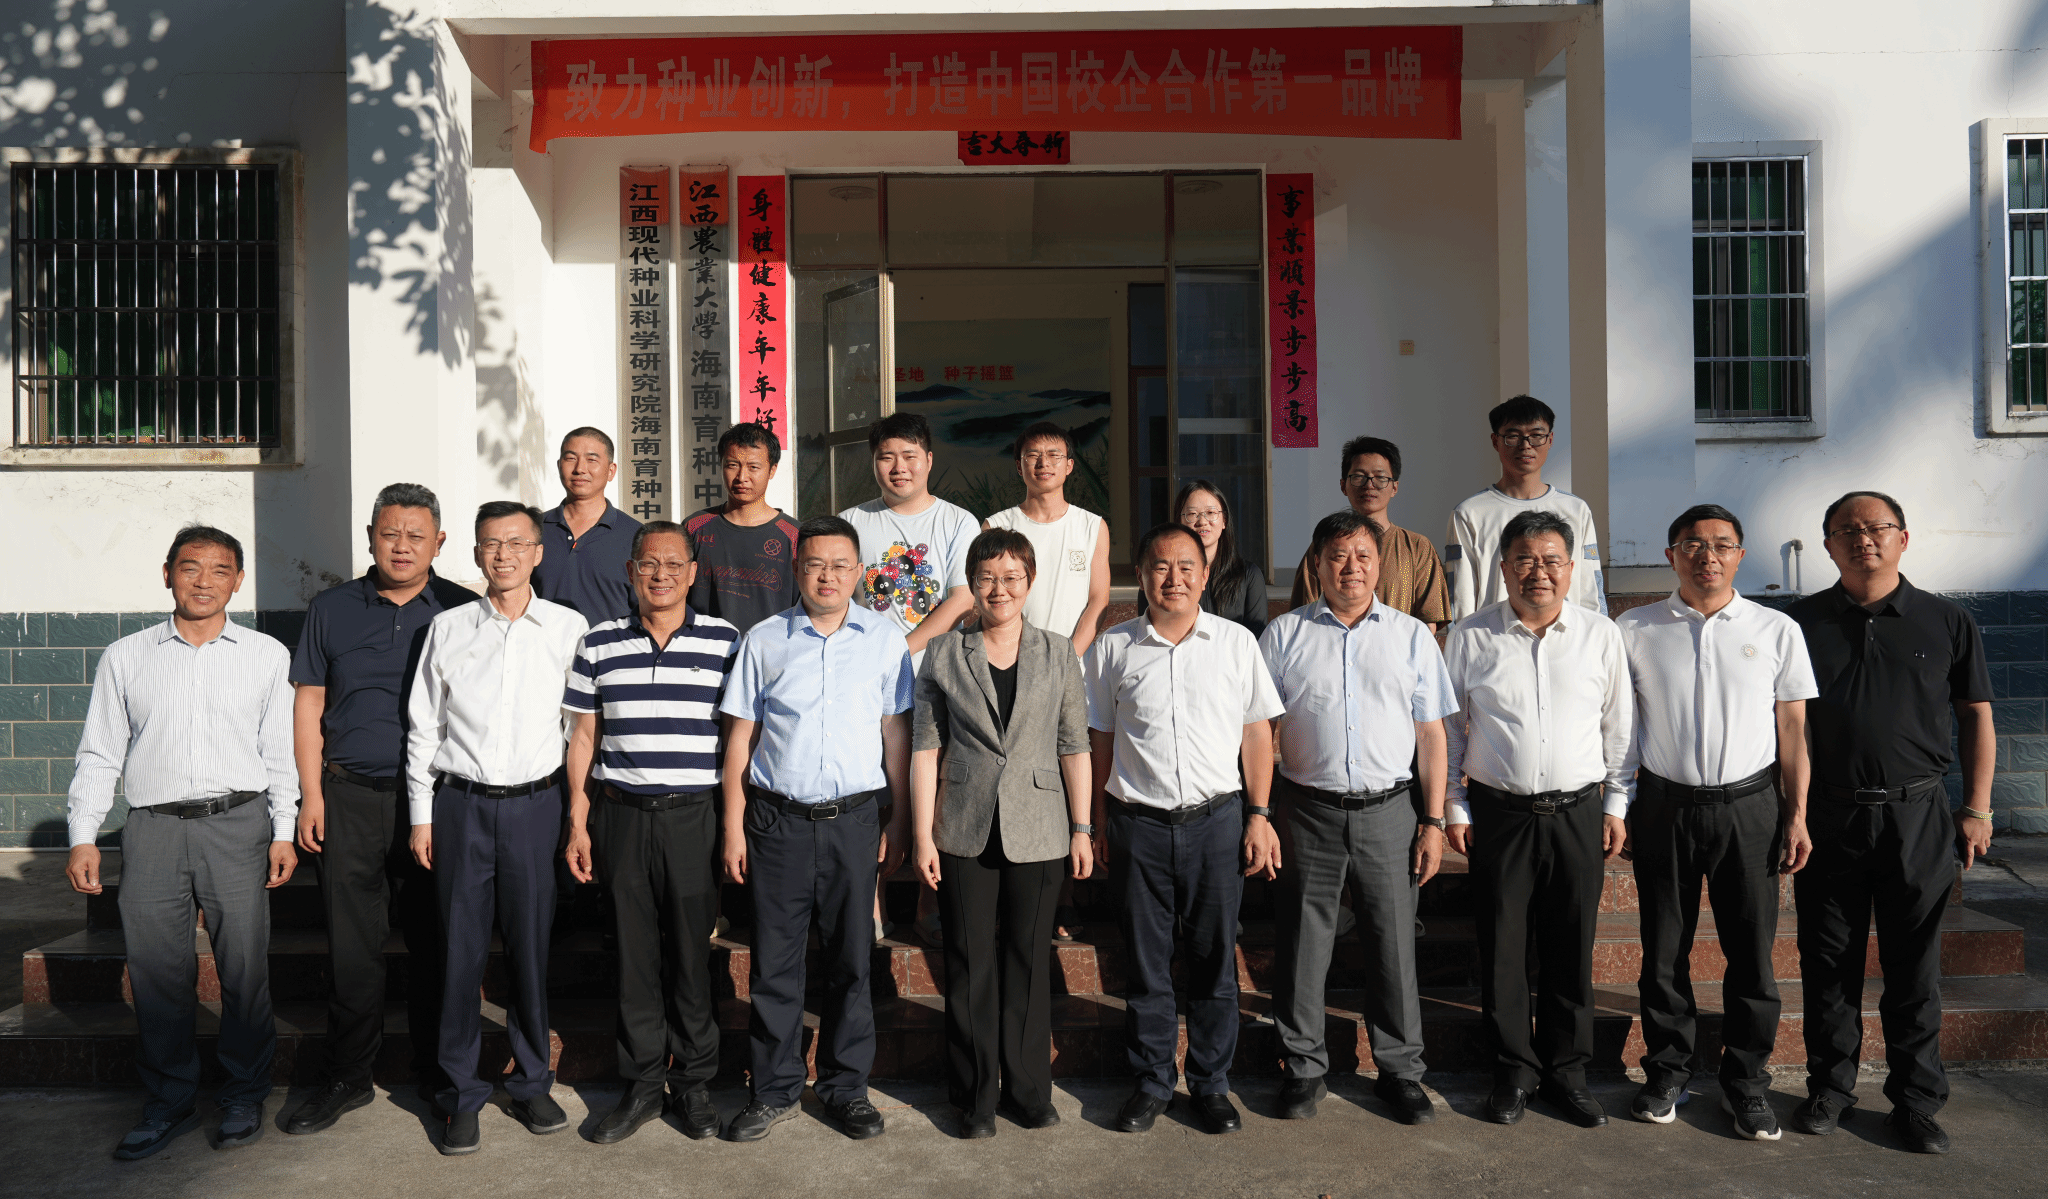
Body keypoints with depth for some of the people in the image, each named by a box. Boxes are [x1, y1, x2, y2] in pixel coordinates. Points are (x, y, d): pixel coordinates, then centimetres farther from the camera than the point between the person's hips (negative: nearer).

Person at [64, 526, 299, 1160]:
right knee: (155, 969, 4)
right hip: (153, 828, 1)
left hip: (237, 825, -1)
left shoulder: (267, 656, 8)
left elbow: (280, 749, 9)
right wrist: (83, 836, 4)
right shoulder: (125, 657, 10)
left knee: (244, 968, 1)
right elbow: (99, 754, 11)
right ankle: (168, 1104, 19)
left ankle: (243, 1097, 17)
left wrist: (283, 832, 3)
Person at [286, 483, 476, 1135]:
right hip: (350, 797, 1)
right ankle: (347, 1077, 19)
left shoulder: (462, 611, 4)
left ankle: (439, 1075, 21)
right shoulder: (331, 609, 8)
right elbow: (308, 704, 8)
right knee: (352, 943, 5)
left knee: (435, 943, 7)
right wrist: (312, 794, 1)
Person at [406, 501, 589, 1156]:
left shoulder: (569, 627, 3)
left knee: (531, 946, 5)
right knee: (462, 949, 3)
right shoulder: (447, 628, 6)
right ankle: (462, 1095, 16)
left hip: (534, 803, 0)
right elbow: (423, 726, 9)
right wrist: (421, 816, 6)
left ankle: (532, 1084, 21)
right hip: (460, 804, 1)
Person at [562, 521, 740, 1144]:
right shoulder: (598, 644, 7)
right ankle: (642, 1085, 20)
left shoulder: (725, 641, 3)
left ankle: (694, 1084, 19)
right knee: (634, 951, 7)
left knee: (692, 951, 3)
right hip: (620, 814, 2)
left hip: (695, 815, -1)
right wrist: (578, 824, 6)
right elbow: (583, 738, 10)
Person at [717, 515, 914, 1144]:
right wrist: (733, 826, 2)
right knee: (774, 960, 5)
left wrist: (897, 821, 3)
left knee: (850, 959, 8)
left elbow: (896, 732, 6)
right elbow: (741, 736, 5)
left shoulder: (884, 638, 4)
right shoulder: (764, 640, 3)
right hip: (778, 820, 0)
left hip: (855, 818, 0)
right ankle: (776, 1090, 20)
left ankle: (846, 1085, 23)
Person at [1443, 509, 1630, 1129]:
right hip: (1499, 813, -1)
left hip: (1579, 811, 1)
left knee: (1571, 948, 8)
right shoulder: (1470, 636, 0)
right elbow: (1449, 728, 6)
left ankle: (1566, 1070, 24)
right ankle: (1514, 1068, 22)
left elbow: (1617, 727, 10)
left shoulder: (1601, 635, 3)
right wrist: (1454, 807, 3)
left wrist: (1616, 805, 8)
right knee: (1503, 945, 5)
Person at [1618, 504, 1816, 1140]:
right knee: (1664, 951, 8)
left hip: (1749, 807, 0)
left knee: (1751, 951, 6)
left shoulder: (1777, 631, 3)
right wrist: (1616, 808, 3)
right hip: (1665, 806, 0)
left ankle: (1746, 1081, 22)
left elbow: (1792, 729, 5)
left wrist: (1797, 815, 2)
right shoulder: (1634, 630, 2)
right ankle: (1668, 1069, 25)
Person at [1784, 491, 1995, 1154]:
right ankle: (1830, 1089, 23)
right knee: (1829, 966, 9)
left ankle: (1916, 1102, 21)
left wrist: (1977, 809, 2)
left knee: (1914, 970, 8)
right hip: (1826, 819, 0)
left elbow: (1977, 716, 8)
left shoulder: (1947, 621, 4)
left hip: (1917, 818, 0)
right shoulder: (1800, 623, 4)